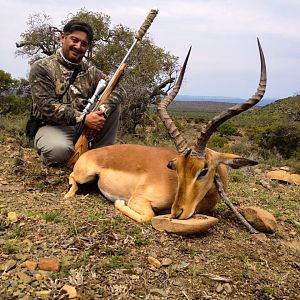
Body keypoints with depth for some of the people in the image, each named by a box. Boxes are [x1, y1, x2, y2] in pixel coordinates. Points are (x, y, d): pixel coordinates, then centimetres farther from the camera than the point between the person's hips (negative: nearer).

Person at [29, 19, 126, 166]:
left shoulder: (90, 70, 8)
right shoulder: (41, 68, -6)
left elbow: (119, 90, -3)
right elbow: (47, 106, -17)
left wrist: (103, 111, -24)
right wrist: (83, 118, -27)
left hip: (84, 126, 5)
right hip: (52, 127, -4)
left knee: (112, 104, -11)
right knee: (59, 150, -38)